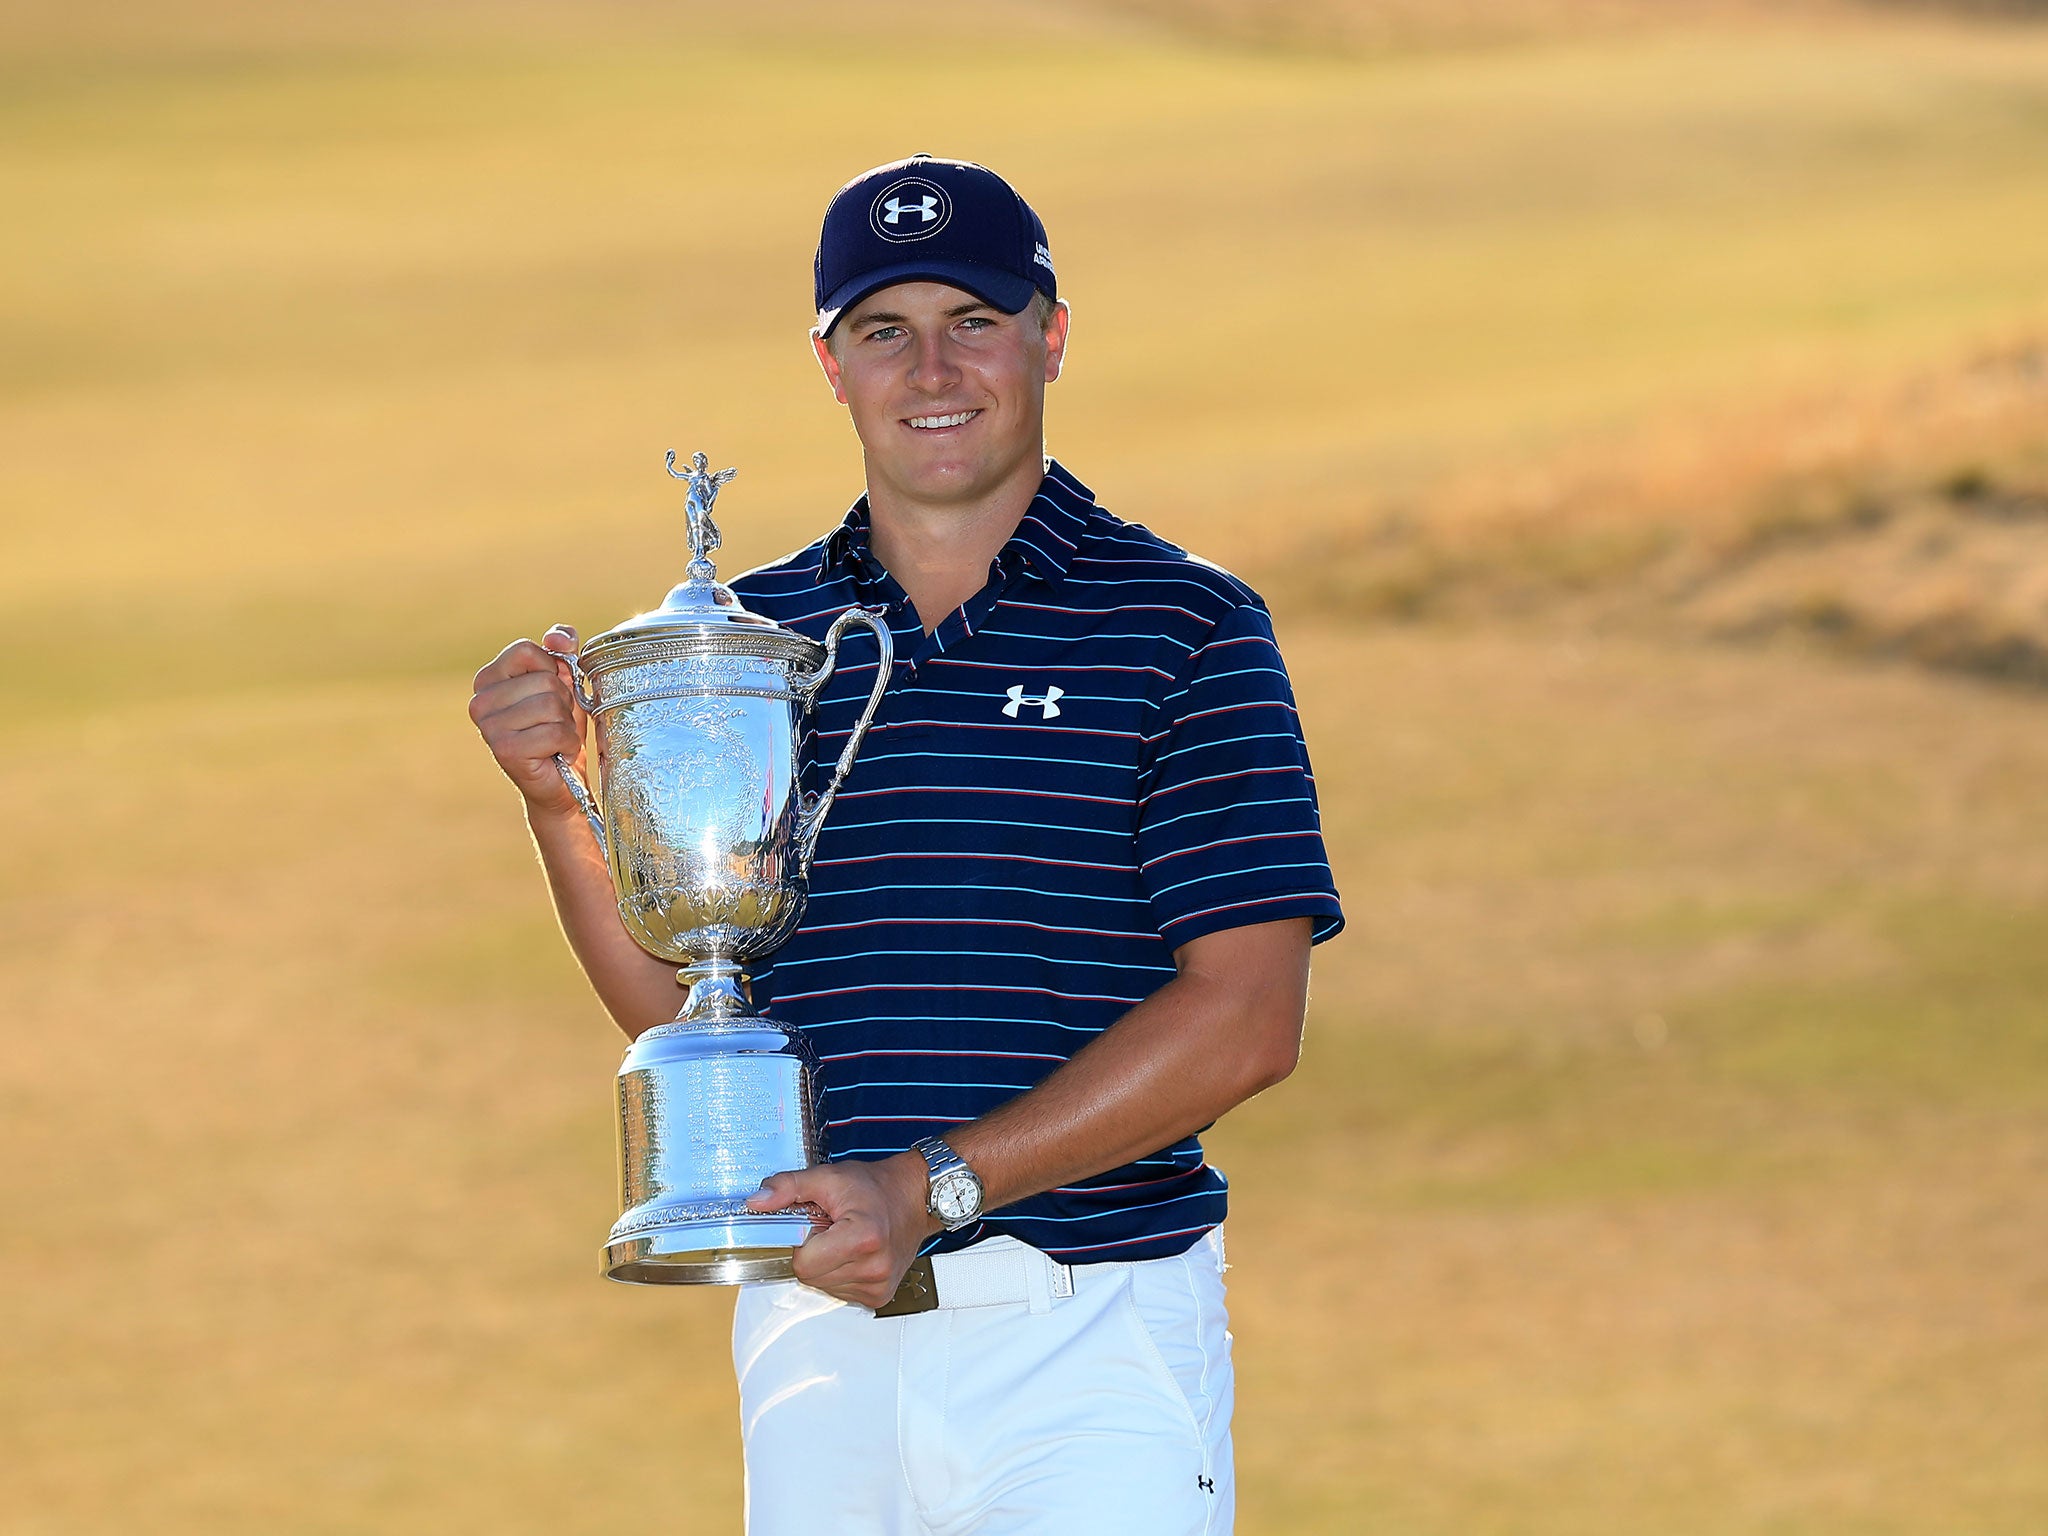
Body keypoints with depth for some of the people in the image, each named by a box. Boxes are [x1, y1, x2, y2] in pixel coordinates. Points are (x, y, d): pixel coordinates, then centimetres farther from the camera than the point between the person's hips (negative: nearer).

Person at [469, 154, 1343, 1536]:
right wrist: (559, 799, -2)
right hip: (815, 1336, 4)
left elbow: (1247, 1019, -9)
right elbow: (678, 1004, 15)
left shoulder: (1184, 627, -1)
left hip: (1089, 1333, -4)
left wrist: (938, 1186, -15)